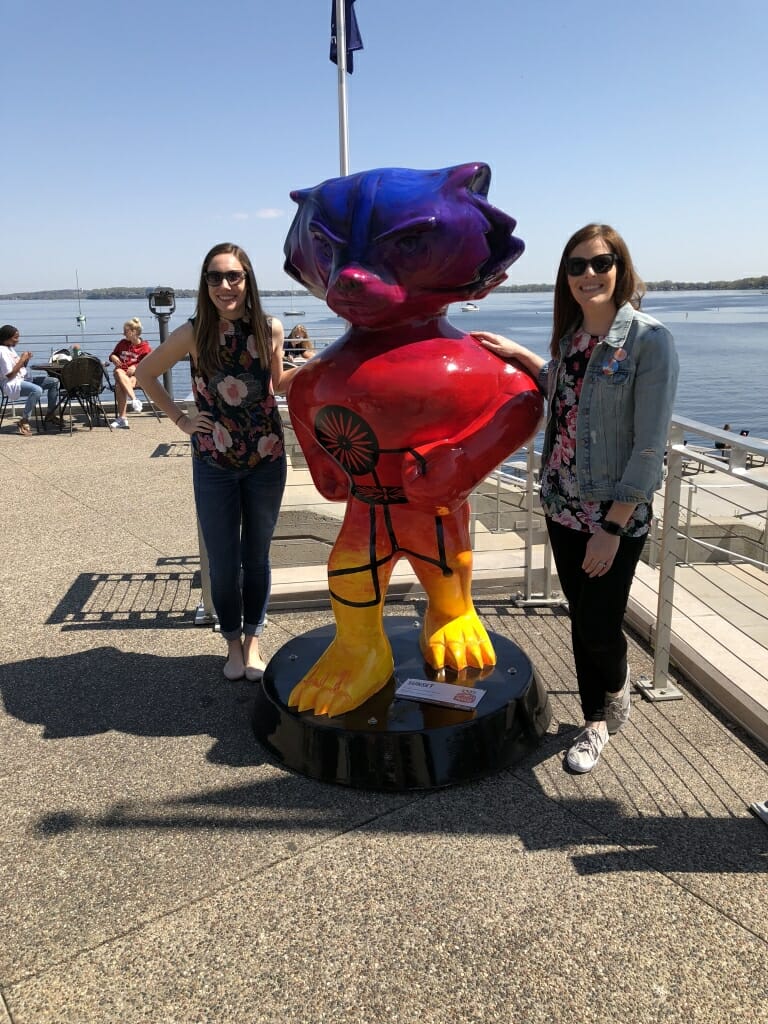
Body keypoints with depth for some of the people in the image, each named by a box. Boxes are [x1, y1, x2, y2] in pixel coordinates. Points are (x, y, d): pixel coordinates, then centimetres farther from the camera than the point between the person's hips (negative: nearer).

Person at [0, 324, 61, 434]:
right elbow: (9, 375, -21)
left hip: (24, 378, 10)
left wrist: (26, 360, -2)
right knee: (37, 390, -37)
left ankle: (50, 414, 9)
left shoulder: (11, 348, 13)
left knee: (54, 381, 5)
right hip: (12, 384, -10)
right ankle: (23, 422, -26)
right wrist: (21, 360, -16)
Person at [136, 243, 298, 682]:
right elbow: (145, 373, 7)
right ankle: (233, 641, 30)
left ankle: (253, 638, 32)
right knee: (223, 563, 9)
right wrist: (180, 418, 1)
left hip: (267, 459, 1)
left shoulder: (270, 329, -5)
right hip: (214, 463, -1)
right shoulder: (194, 334, -9)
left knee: (257, 557, 13)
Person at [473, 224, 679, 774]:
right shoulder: (572, 334, 6)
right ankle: (597, 723, 35)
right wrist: (518, 353, 15)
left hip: (618, 513, -6)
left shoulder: (650, 339, -14)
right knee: (581, 619, 15)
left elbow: (650, 444, -16)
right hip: (563, 505, 6)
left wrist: (614, 527, -17)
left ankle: (617, 688, 37)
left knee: (598, 625, 1)